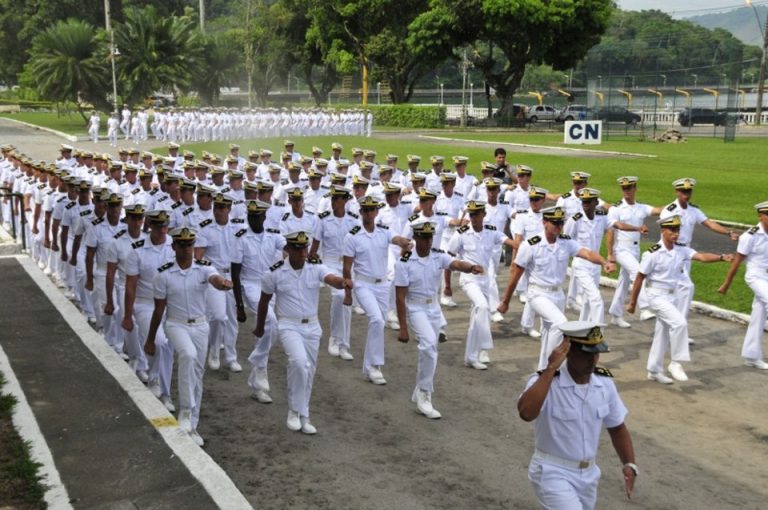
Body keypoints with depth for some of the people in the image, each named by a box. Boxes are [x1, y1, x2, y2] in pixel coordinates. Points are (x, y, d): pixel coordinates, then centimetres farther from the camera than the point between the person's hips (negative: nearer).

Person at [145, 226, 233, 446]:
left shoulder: (204, 268, -6)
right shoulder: (164, 274, -8)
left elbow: (215, 279, -30)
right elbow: (159, 310, -1)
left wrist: (223, 283, -55)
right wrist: (150, 340, 4)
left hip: (200, 325, 3)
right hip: (176, 325, -3)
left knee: (197, 373, 9)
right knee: (188, 355, -33)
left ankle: (192, 425, 23)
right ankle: (186, 411, -21)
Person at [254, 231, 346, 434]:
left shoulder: (316, 269, -4)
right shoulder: (275, 274, -8)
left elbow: (332, 279, -24)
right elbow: (264, 301, 6)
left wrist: (343, 282, -48)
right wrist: (260, 327, 16)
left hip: (312, 327, 4)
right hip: (289, 326, -3)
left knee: (308, 371, 11)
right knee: (299, 362, -27)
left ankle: (303, 416, 27)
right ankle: (295, 410, -9)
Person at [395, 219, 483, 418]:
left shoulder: (439, 257, -5)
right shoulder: (404, 263, -16)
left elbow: (456, 264, -25)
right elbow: (400, 297, -15)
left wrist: (471, 267, -49)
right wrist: (403, 328, -16)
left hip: (434, 308, 6)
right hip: (415, 309, -5)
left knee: (429, 349, 15)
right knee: (429, 344, -26)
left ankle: (420, 393, 34)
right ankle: (424, 394, -13)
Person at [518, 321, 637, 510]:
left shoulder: (605, 383, -2)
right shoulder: (546, 381, -20)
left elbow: (617, 427, 11)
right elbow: (526, 413, -41)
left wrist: (629, 464, -4)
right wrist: (550, 368, -35)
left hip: (588, 475, 7)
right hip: (552, 473, -6)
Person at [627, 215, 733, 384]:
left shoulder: (681, 250, -2)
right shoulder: (653, 253, -18)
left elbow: (702, 257, -14)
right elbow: (639, 278, -12)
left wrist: (722, 257, -33)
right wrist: (632, 303, -8)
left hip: (672, 296, 7)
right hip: (657, 295, -7)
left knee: (663, 333, 14)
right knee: (680, 323, -21)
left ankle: (654, 370, 28)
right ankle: (676, 363, -7)